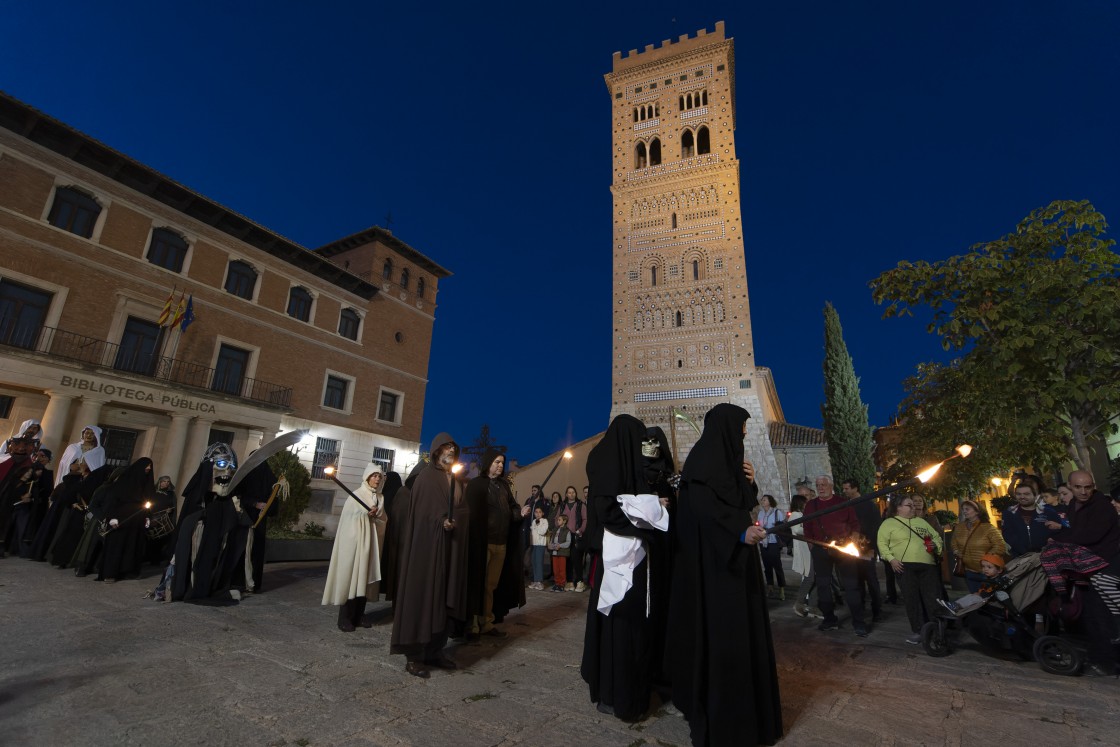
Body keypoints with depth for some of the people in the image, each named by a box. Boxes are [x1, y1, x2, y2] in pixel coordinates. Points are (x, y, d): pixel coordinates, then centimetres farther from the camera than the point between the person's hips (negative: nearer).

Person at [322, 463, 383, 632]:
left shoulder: (377, 498, 10)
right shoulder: (356, 496, -5)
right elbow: (347, 518, -11)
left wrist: (374, 514, -7)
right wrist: (366, 514, -24)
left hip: (370, 541, 5)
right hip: (355, 540, -5)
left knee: (364, 577, 8)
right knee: (350, 577, -4)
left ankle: (359, 615, 16)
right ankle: (345, 618, 4)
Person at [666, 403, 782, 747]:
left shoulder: (729, 461, 15)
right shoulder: (703, 459, -15)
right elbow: (702, 507, -27)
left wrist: (750, 483, 3)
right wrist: (740, 532, -35)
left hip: (734, 557, 10)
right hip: (712, 561, -10)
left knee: (738, 630, 15)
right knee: (718, 631, -4)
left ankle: (740, 710, 28)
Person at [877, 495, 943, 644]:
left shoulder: (921, 522, 21)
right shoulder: (889, 523, 3)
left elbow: (936, 537, 27)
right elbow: (882, 544, -1)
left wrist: (936, 545, 6)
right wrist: (891, 559, -12)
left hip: (928, 565, 4)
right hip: (905, 566, -4)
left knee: (933, 598, 2)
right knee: (912, 599, -1)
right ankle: (917, 630, 9)